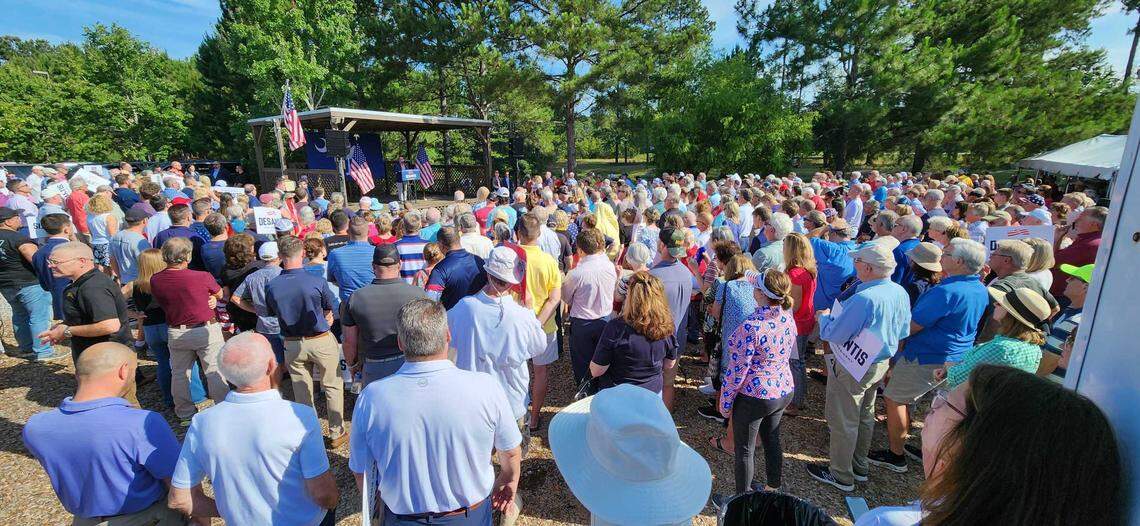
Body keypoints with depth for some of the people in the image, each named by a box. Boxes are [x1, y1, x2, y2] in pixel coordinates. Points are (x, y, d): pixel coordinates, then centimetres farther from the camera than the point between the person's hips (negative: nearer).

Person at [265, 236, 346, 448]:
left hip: (292, 345, 3)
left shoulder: (271, 286, -11)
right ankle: (336, 434, 19)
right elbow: (331, 307, -3)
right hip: (321, 341, -3)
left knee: (302, 392, 16)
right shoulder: (316, 282, -19)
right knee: (332, 387, 12)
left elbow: (271, 314, 7)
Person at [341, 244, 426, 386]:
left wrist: (352, 364, 20)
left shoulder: (356, 298, -7)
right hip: (410, 364, -1)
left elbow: (349, 341, 1)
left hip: (373, 368, 1)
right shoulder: (417, 293, -12)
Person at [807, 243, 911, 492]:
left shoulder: (863, 298, -31)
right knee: (865, 416, 24)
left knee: (843, 420, 7)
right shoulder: (900, 292, -4)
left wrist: (824, 316, -6)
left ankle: (841, 475, 22)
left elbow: (833, 334, -26)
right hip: (881, 363, 9)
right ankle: (860, 466, 41)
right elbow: (904, 331, 10)